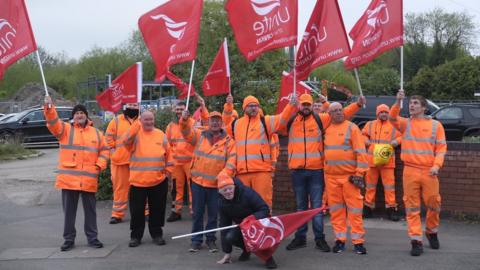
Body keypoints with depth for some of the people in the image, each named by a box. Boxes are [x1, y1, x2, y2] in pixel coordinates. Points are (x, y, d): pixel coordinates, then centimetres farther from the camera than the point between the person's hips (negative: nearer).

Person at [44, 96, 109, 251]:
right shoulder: (65, 129, 4)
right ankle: (69, 239, 17)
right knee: (69, 210, 6)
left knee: (90, 210, 9)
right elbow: (53, 123, -14)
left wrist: (100, 165, -1)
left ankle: (92, 238, 20)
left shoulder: (96, 133, 10)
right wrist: (49, 107, -30)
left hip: (89, 179, 1)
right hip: (69, 178, -1)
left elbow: (104, 150, 14)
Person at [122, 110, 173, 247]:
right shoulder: (135, 133, -1)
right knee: (137, 210, 5)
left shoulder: (161, 135, 8)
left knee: (157, 209, 11)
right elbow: (126, 140, -23)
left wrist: (168, 169, 7)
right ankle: (136, 236, 18)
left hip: (159, 180, 2)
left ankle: (157, 234, 24)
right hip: (138, 180, -2)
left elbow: (168, 153, 14)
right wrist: (138, 123, -26)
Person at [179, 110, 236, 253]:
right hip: (198, 182, 1)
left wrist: (224, 176, -20)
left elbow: (231, 161, -6)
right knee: (197, 213, 8)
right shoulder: (199, 135, 5)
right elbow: (186, 131, -7)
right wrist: (185, 119, -28)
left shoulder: (228, 141, -1)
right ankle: (196, 240, 17)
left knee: (213, 214, 9)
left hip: (216, 185, -1)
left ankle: (211, 239, 23)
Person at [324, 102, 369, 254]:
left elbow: (360, 152, -7)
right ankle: (340, 239, 16)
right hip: (331, 176, 4)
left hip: (350, 175, -4)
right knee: (336, 209, 7)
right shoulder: (327, 130, 11)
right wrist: (324, 169, 11)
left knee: (354, 208, -2)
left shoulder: (352, 127, -3)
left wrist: (359, 173, -13)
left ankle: (358, 241, 4)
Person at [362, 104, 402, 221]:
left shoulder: (393, 126, 7)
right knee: (370, 184, 8)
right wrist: (366, 141, 1)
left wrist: (396, 141, -9)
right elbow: (363, 135, 21)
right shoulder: (370, 124, 12)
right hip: (372, 159, 2)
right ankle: (368, 207, 16)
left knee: (389, 184, -5)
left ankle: (391, 208, 1)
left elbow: (402, 136, 11)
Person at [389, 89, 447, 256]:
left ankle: (431, 232, 33)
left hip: (429, 172, 0)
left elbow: (441, 147, 2)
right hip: (410, 171, 0)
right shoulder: (405, 124, 6)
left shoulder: (435, 125, 5)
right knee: (412, 207, 0)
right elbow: (392, 118, -14)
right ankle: (416, 241, 6)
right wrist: (398, 102, -29)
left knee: (434, 204, 8)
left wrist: (436, 165, -12)